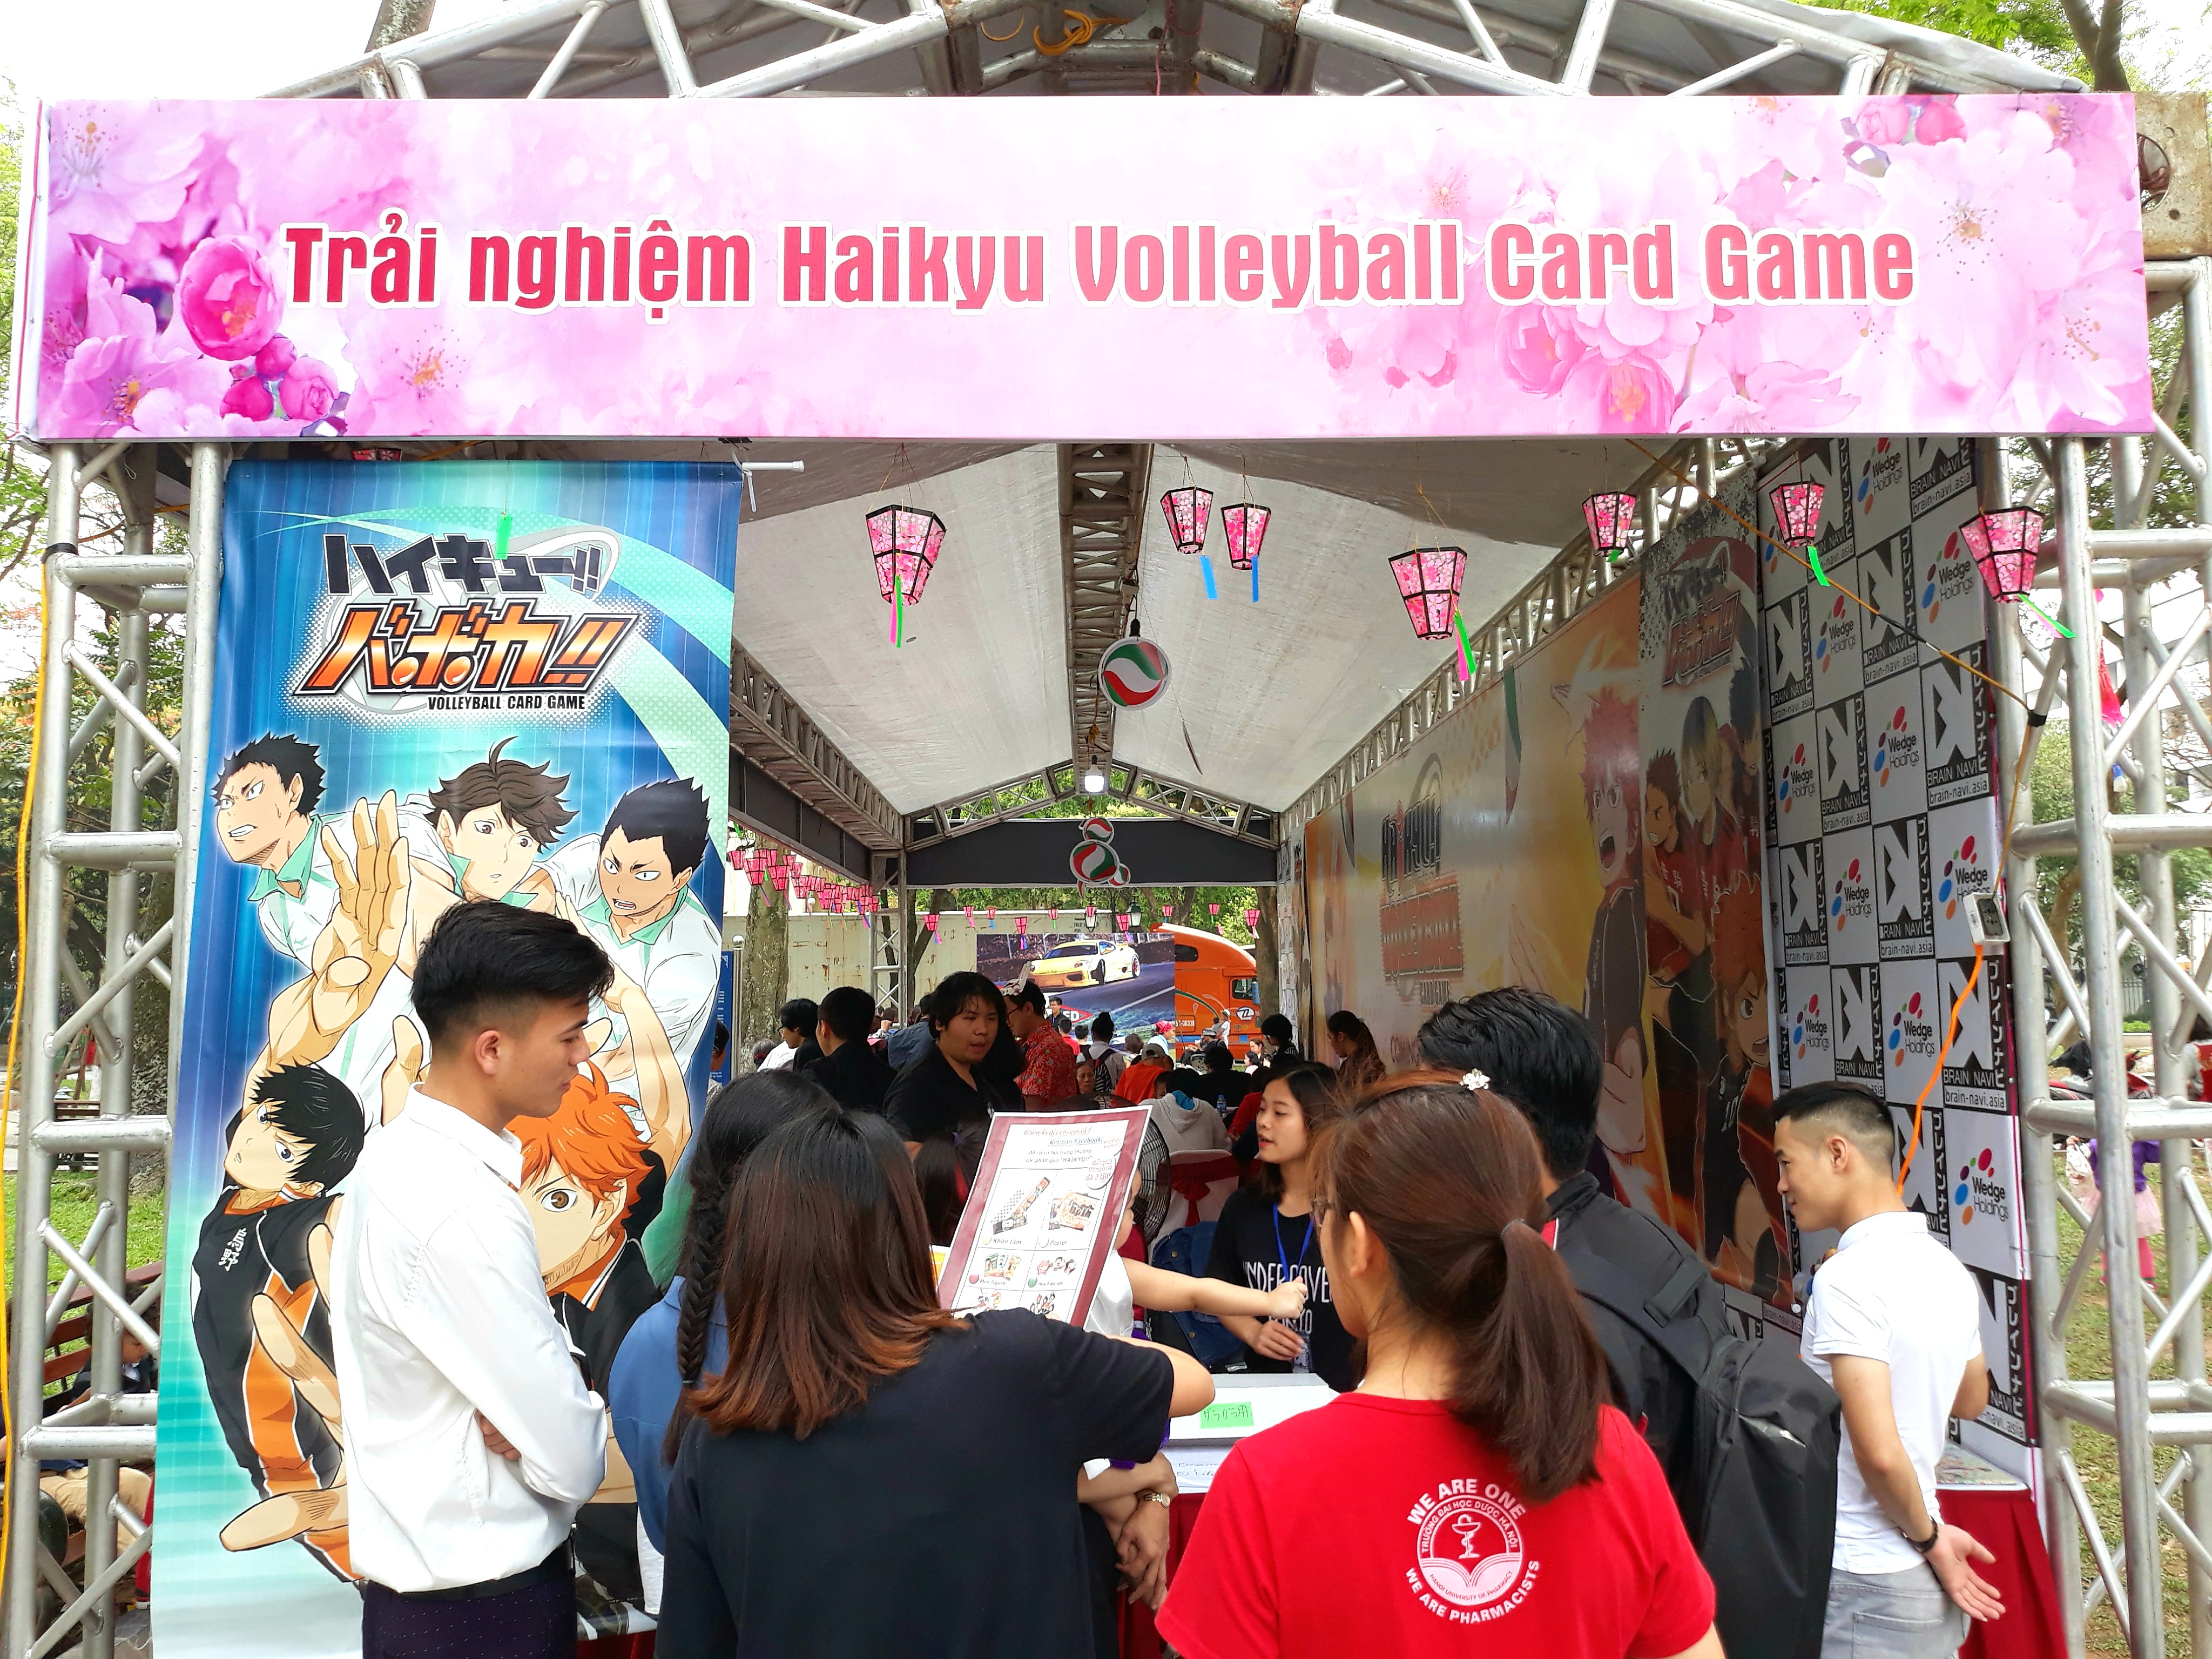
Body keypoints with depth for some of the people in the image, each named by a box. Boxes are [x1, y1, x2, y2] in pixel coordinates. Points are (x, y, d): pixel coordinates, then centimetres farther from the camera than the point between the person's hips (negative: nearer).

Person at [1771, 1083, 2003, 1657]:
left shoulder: (1847, 1277, -20)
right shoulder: (1949, 1269, 5)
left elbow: (1880, 1454, -25)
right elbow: (1972, 1400, 23)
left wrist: (1927, 1536, -10)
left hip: (1864, 1586, -8)